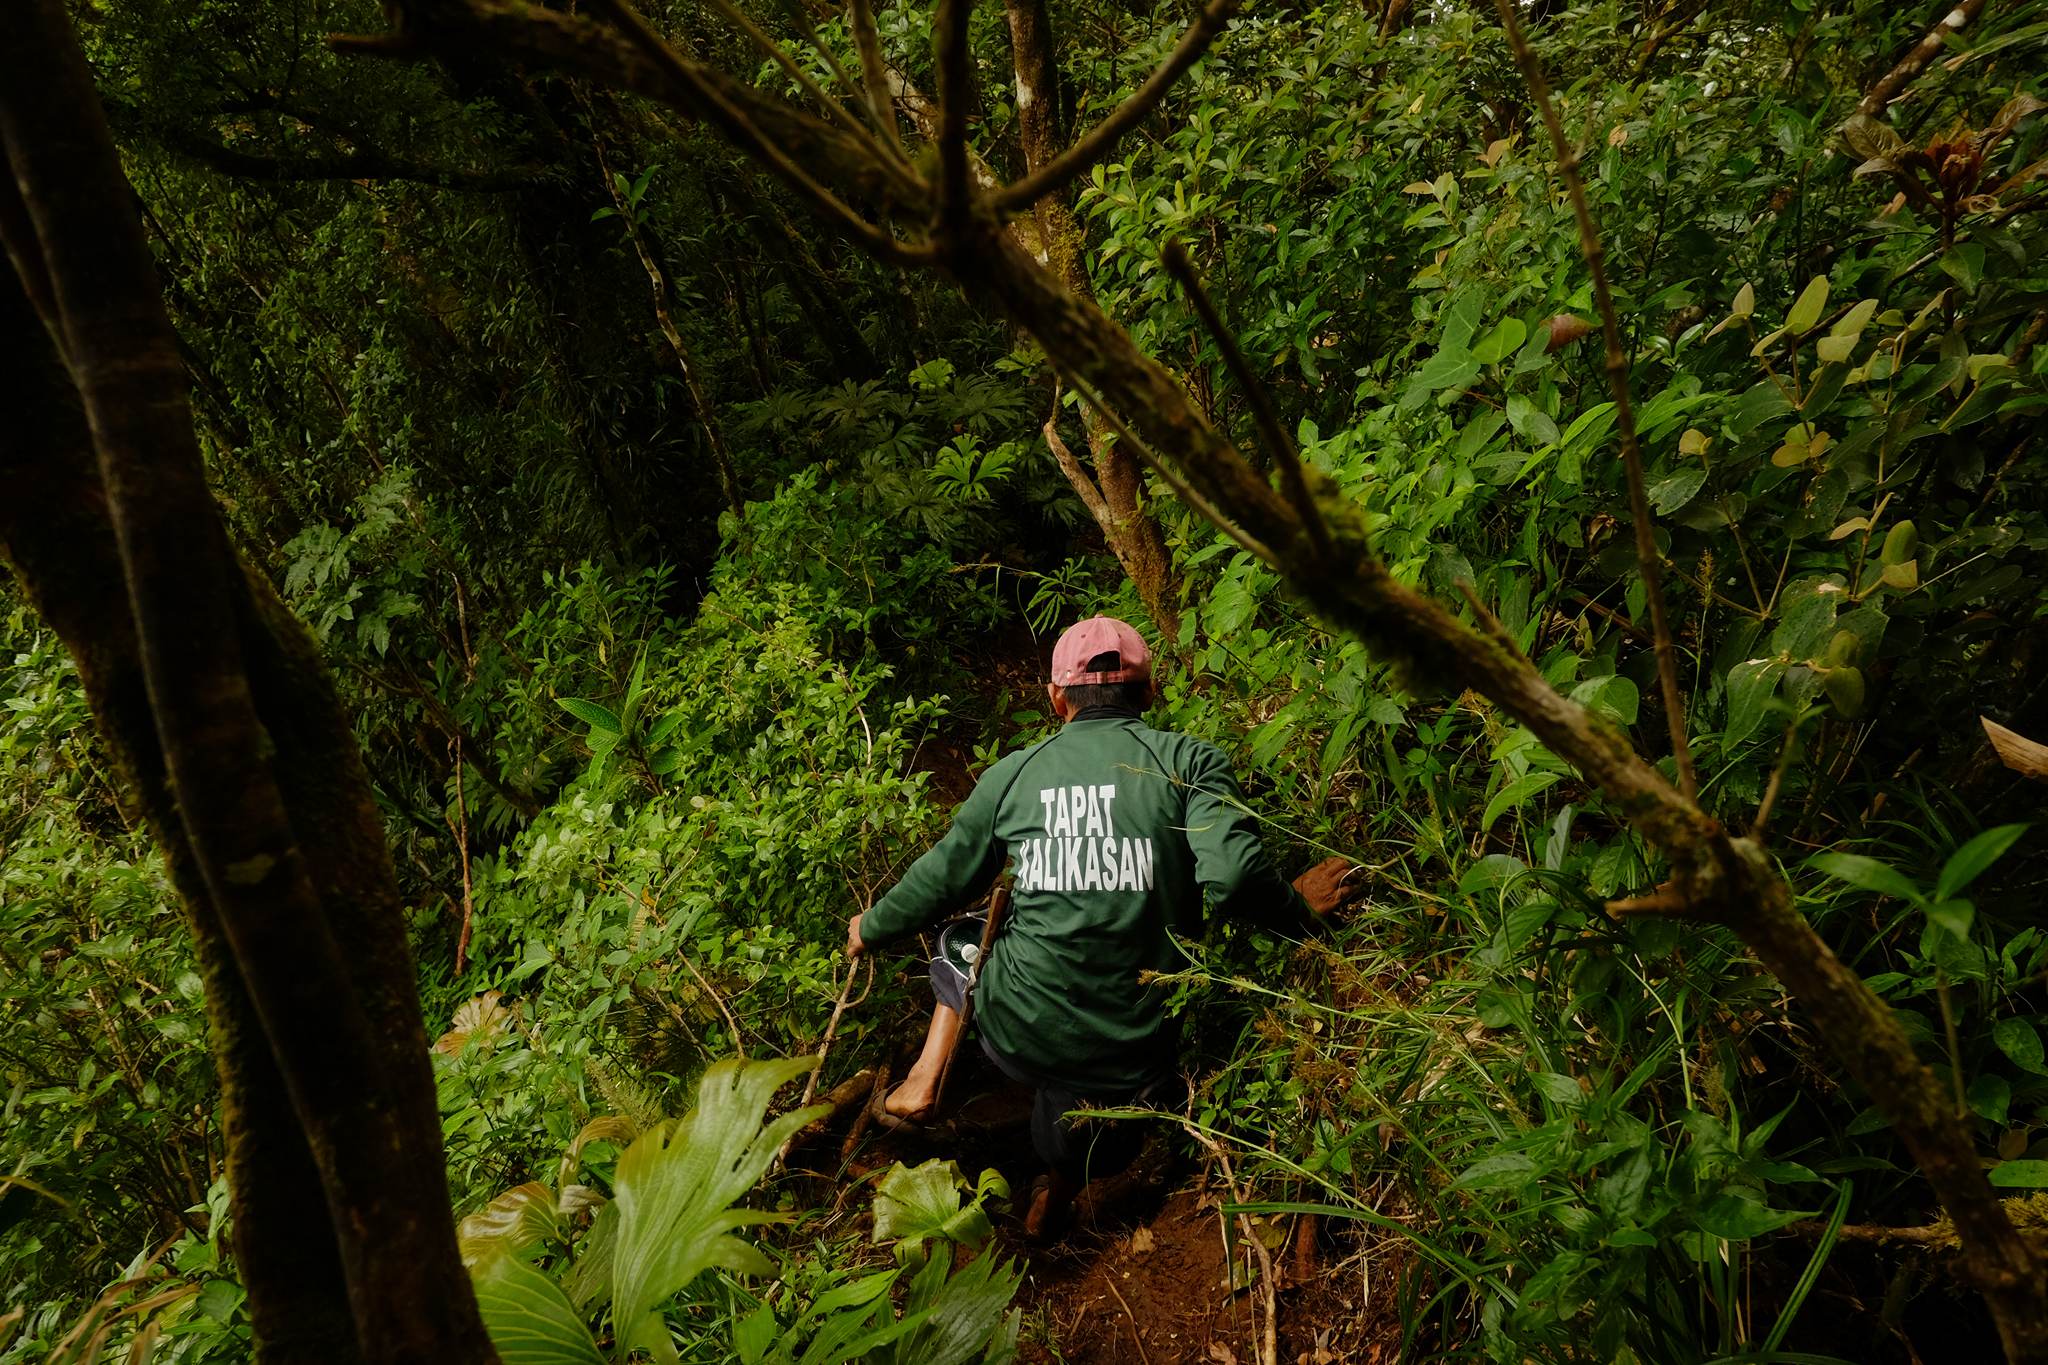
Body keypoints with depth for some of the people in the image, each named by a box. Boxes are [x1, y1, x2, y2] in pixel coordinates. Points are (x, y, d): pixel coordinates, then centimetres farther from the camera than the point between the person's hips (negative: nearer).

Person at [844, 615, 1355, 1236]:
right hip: (1132, 1056, 0)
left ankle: (925, 1079, 24)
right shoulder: (1190, 760, -5)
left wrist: (872, 928, 31)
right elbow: (1231, 877, -20)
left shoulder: (1014, 772, 2)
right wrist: (1298, 904, 2)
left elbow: (941, 882, 12)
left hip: (1020, 1033, 1)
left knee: (961, 941, 34)